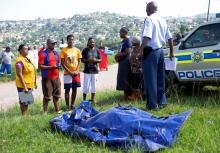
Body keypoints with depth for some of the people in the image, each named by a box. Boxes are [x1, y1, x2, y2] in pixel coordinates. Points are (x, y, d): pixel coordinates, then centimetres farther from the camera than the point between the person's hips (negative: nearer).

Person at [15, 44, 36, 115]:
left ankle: (26, 115, 26)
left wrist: (34, 83, 19)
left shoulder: (27, 59, 11)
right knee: (23, 102, -2)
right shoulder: (20, 61, -18)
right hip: (23, 85, -9)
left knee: (27, 101, 16)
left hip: (29, 85, 9)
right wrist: (24, 86, -26)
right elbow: (19, 74, -23)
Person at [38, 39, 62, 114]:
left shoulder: (56, 53, 12)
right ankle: (45, 111, 7)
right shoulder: (43, 54, -9)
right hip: (47, 78, -6)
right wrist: (51, 67, -19)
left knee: (57, 94, 13)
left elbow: (59, 62, 25)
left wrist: (58, 65, 2)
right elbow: (40, 66, -14)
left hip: (56, 76, 7)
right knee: (47, 96, -2)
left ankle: (57, 110, 23)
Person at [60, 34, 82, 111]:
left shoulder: (77, 50, 7)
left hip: (76, 73, 3)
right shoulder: (64, 50, -3)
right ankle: (67, 105, 8)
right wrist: (69, 71, -13)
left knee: (74, 89, 8)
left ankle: (72, 105, 19)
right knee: (67, 89, 0)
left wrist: (76, 70, -7)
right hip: (67, 73, -3)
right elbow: (62, 62, -6)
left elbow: (79, 61, 8)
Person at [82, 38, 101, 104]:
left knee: (94, 85, 7)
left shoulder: (97, 50, 8)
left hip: (95, 70, 3)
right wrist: (88, 60, -19)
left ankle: (93, 99, 19)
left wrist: (95, 60, -13)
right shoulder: (85, 50, 0)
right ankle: (84, 99, 8)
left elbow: (100, 60, 8)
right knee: (86, 86, -4)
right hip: (87, 70, -3)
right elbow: (82, 60, -1)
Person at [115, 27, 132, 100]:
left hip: (126, 62, -10)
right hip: (121, 62, 10)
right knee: (121, 78, 11)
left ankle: (128, 94, -3)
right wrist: (117, 55, 7)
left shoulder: (128, 41, -11)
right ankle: (125, 93, 17)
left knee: (126, 78, -8)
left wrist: (118, 55, -10)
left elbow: (127, 52, -18)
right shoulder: (122, 41, 18)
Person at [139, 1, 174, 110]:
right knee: (160, 78, 14)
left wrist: (139, 51, -24)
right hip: (160, 51, 8)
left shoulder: (149, 19, -11)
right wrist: (171, 52, 26)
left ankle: (153, 104, 1)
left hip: (150, 52, -8)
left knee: (150, 79, -2)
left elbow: (147, 37, -24)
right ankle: (162, 102, 20)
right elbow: (170, 38, 16)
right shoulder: (162, 21, 13)